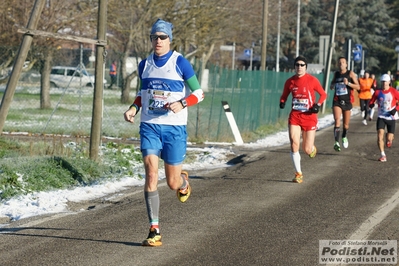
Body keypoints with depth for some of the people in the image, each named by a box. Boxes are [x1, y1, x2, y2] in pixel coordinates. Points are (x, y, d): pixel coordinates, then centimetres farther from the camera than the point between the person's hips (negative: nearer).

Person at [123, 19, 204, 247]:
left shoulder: (180, 63, -5)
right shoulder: (145, 65, 8)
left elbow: (198, 93, -1)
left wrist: (182, 104, -20)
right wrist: (134, 108, 3)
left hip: (174, 127, -3)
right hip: (149, 126, 3)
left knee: (173, 183, 4)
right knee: (151, 174, -14)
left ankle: (183, 182, 45)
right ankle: (155, 230, -12)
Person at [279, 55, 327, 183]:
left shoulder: (312, 80, -7)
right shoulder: (290, 81, 1)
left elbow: (323, 94, 4)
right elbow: (284, 95, 16)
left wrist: (318, 104, -13)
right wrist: (282, 102, -6)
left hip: (309, 117, -2)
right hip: (295, 116, 2)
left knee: (307, 150, -2)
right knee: (294, 144, -15)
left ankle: (312, 148, 39)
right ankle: (298, 173, -2)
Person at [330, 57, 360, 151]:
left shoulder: (350, 73, -2)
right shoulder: (336, 74, 9)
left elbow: (358, 87, -7)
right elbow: (332, 85, 26)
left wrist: (348, 83, -22)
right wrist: (332, 85, 2)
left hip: (347, 101, -1)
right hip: (337, 101, 1)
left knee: (346, 124, 12)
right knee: (337, 121, -18)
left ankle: (344, 137, 41)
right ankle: (336, 142, -25)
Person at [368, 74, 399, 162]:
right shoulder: (378, 92, -2)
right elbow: (372, 101, 5)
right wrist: (371, 104, -18)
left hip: (391, 117, -1)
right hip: (381, 117, 1)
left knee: (389, 139, -1)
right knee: (380, 135, -17)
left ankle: (389, 138, 39)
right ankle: (383, 155, -8)